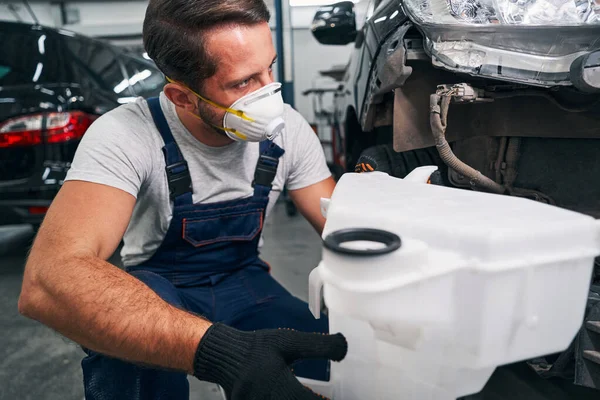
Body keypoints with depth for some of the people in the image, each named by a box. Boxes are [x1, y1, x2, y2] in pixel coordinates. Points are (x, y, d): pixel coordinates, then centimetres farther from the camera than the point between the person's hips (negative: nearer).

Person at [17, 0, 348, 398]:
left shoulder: (288, 129, -13)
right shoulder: (126, 135, -26)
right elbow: (48, 280, -41)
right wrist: (219, 350, -55)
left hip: (244, 282, 3)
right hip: (157, 290, -2)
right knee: (129, 297, -38)